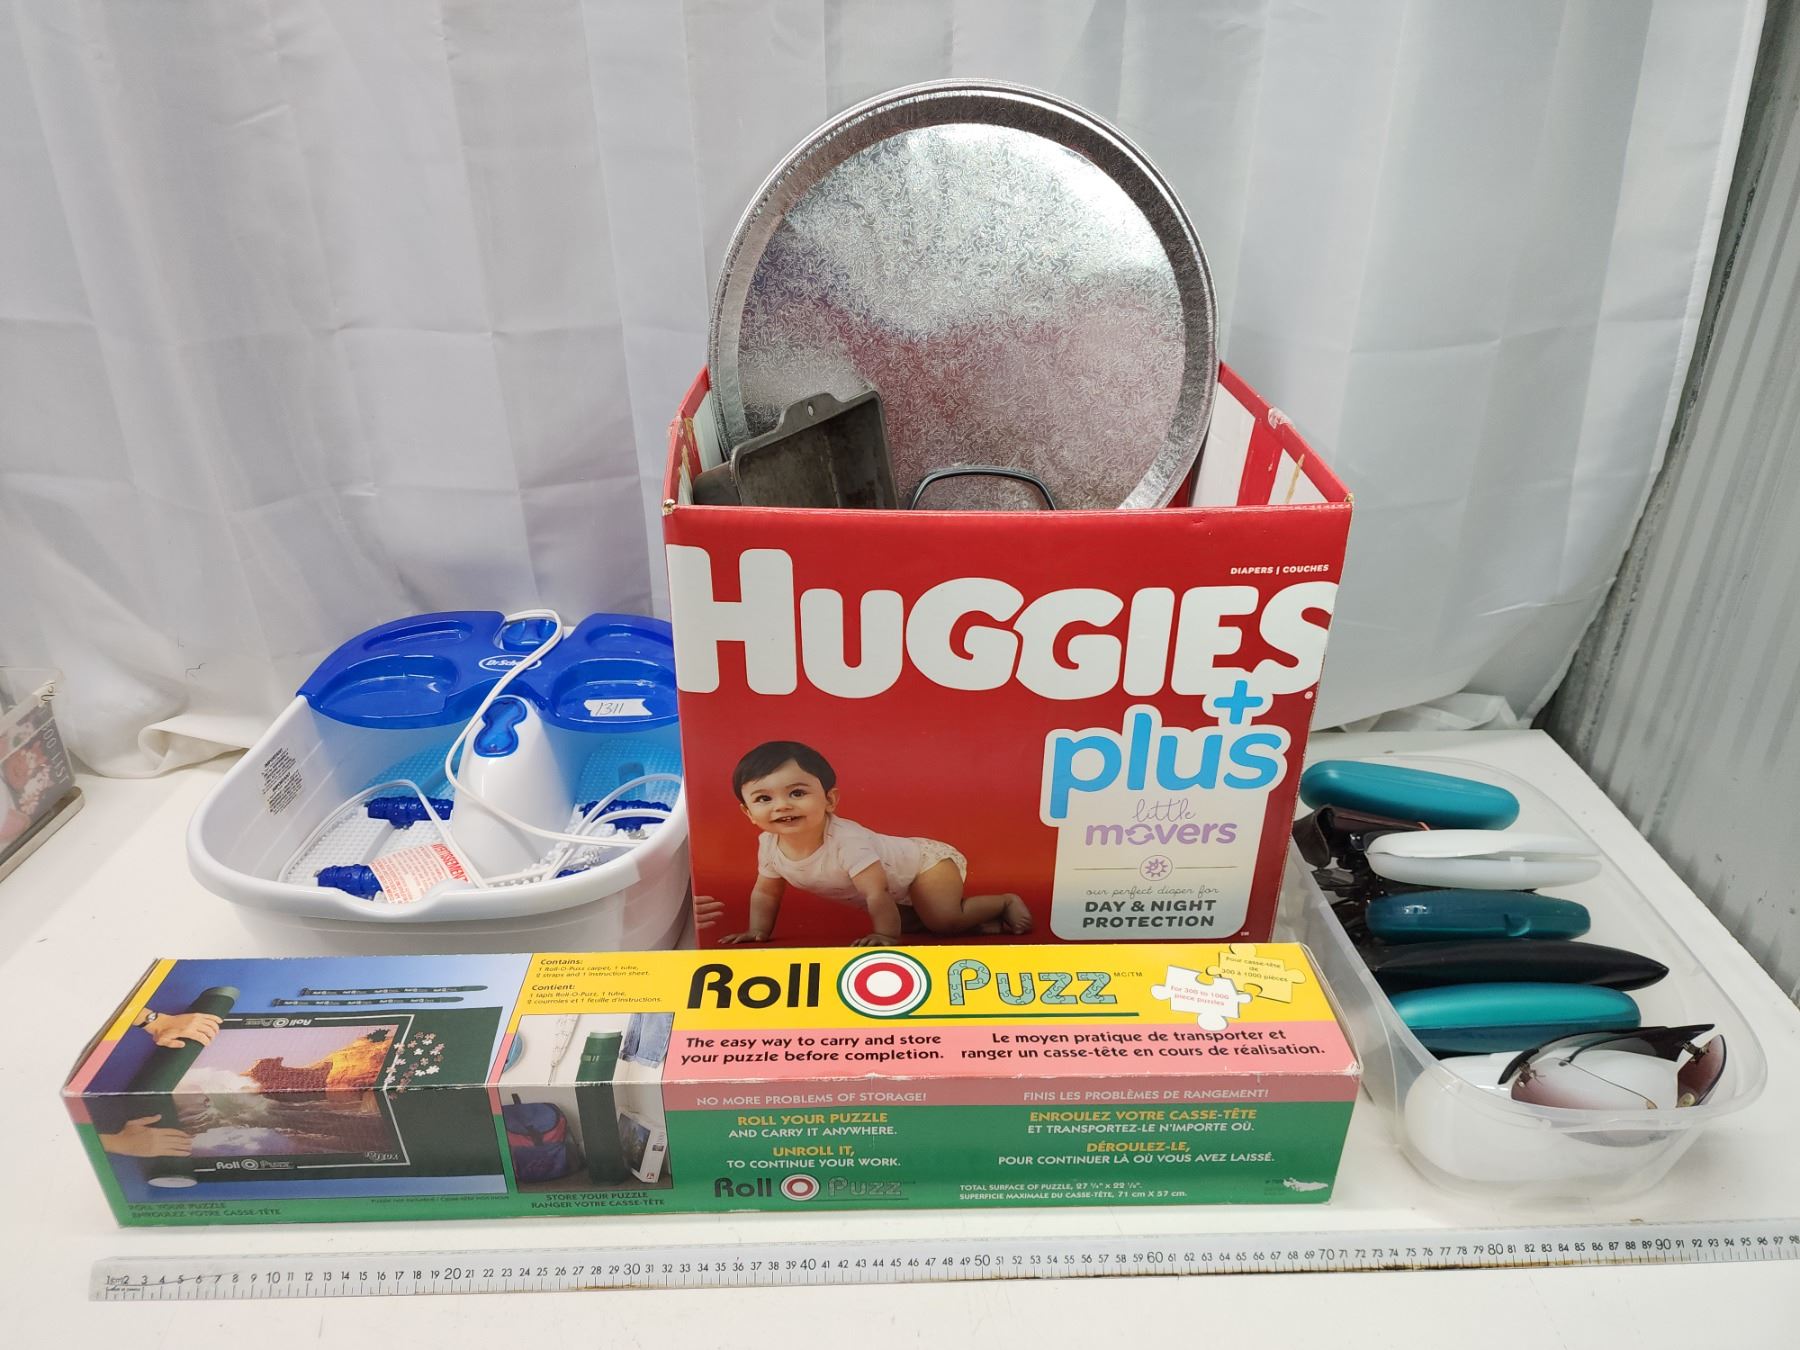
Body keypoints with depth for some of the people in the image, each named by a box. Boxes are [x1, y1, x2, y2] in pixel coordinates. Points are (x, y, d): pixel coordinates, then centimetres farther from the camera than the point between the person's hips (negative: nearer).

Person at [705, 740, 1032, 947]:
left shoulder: (846, 840, -38)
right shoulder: (769, 844, -15)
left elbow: (876, 894, -35)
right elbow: (766, 892, 2)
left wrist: (887, 936, -31)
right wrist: (758, 932, -5)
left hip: (924, 861, -9)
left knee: (944, 920, -25)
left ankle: (1006, 903, 2)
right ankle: (977, 919, 11)